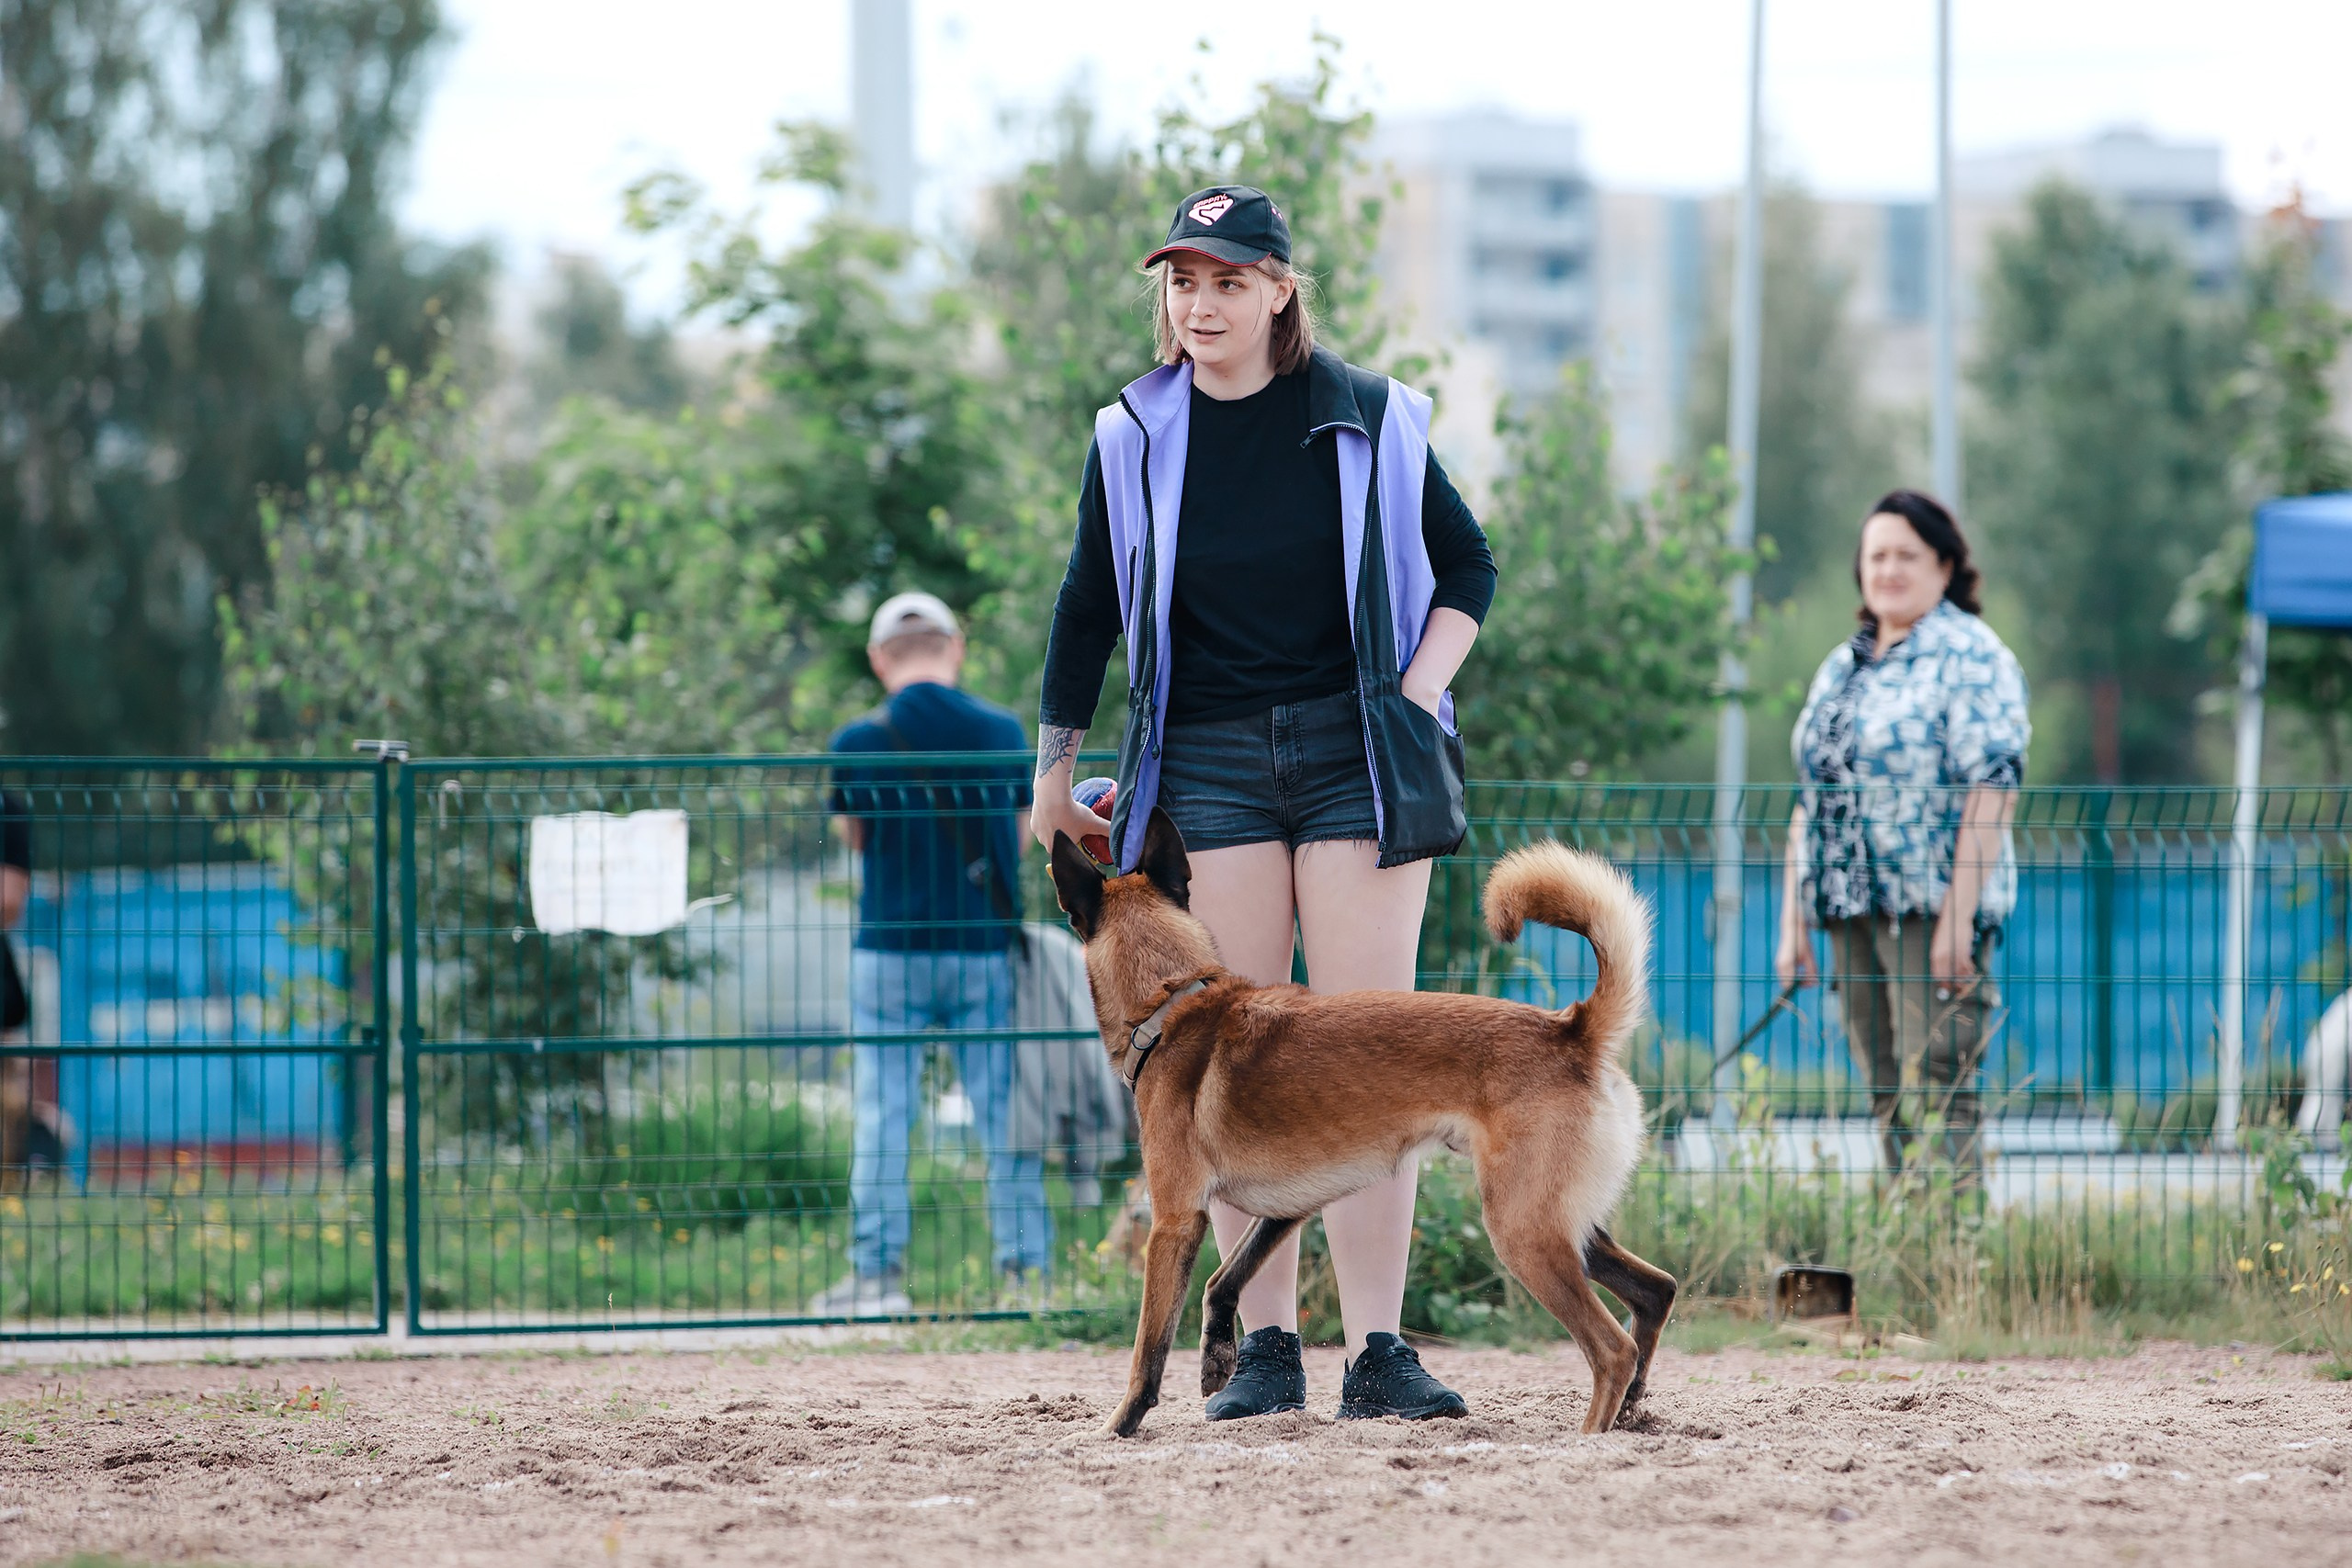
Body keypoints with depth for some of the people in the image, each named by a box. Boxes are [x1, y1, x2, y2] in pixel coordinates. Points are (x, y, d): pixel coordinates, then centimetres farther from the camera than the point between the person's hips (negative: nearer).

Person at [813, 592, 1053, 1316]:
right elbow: (1020, 841, 8)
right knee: (1005, 1114, 6)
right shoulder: (1003, 731, -1)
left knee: (881, 1116, 5)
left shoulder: (857, 742, -5)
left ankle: (877, 1271, 4)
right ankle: (1025, 1267, 6)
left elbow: (857, 841, 7)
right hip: (986, 951, 1)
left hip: (889, 950, -1)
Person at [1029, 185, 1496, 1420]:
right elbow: (1087, 614, 13)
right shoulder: (1134, 440, 4)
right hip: (1208, 761, 1)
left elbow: (1465, 566, 11)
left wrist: (1420, 694, -2)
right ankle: (1264, 1348, 2)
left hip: (1357, 753, -1)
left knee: (1363, 1051, -7)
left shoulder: (1369, 422, 0)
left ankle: (1376, 1351, -7)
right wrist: (1052, 781, 15)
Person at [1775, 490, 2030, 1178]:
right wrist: (1793, 921, 15)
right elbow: (1808, 801, 21)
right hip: (1852, 912, 7)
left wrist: (1957, 916, -20)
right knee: (1886, 1100, 6)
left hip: (1933, 911, -7)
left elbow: (1992, 786, -14)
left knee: (1936, 1094, -12)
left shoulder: (1969, 656, -5)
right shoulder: (1842, 667, 19)